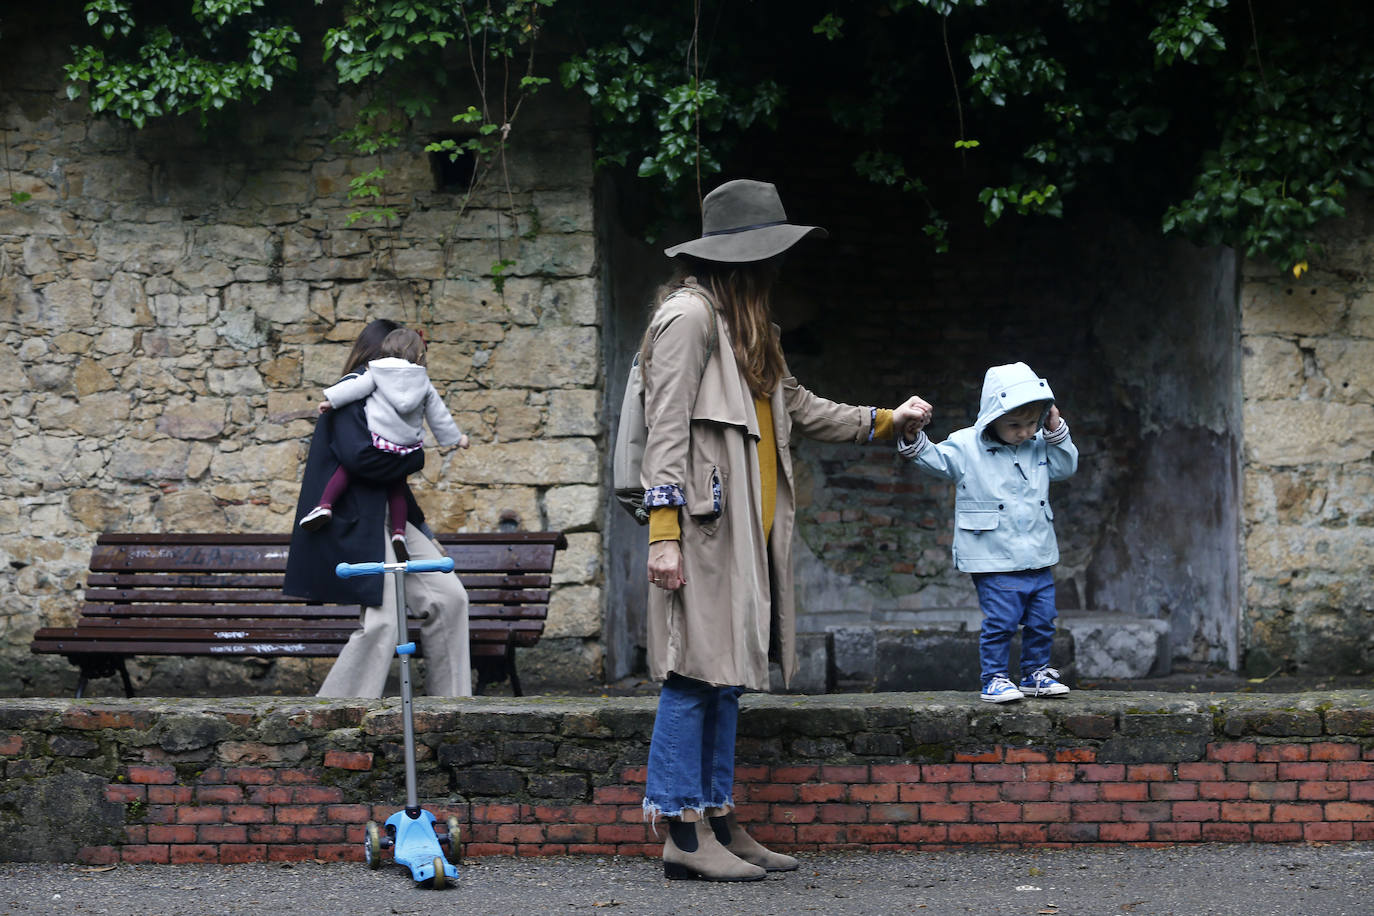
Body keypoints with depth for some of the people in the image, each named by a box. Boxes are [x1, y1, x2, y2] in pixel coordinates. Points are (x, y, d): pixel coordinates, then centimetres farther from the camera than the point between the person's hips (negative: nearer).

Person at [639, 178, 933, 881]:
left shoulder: (746, 326, 21)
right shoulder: (690, 314, -9)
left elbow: (797, 408, 29)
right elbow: (666, 426, -14)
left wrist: (885, 421, 29)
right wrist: (663, 530, -20)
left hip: (748, 532, 10)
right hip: (704, 529, -10)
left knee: (726, 677, 10)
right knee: (695, 675, -8)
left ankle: (719, 824, 14)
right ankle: (684, 833, -6)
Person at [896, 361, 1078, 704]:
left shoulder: (1040, 446, 6)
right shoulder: (966, 446, -8)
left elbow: (1067, 466, 13)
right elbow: (935, 460, -10)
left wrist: (1057, 433, -1)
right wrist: (914, 441, -28)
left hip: (1038, 558, 5)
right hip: (995, 562, -5)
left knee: (1041, 621, 12)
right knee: (999, 622, -6)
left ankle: (1037, 673, 27)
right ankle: (995, 679, 6)